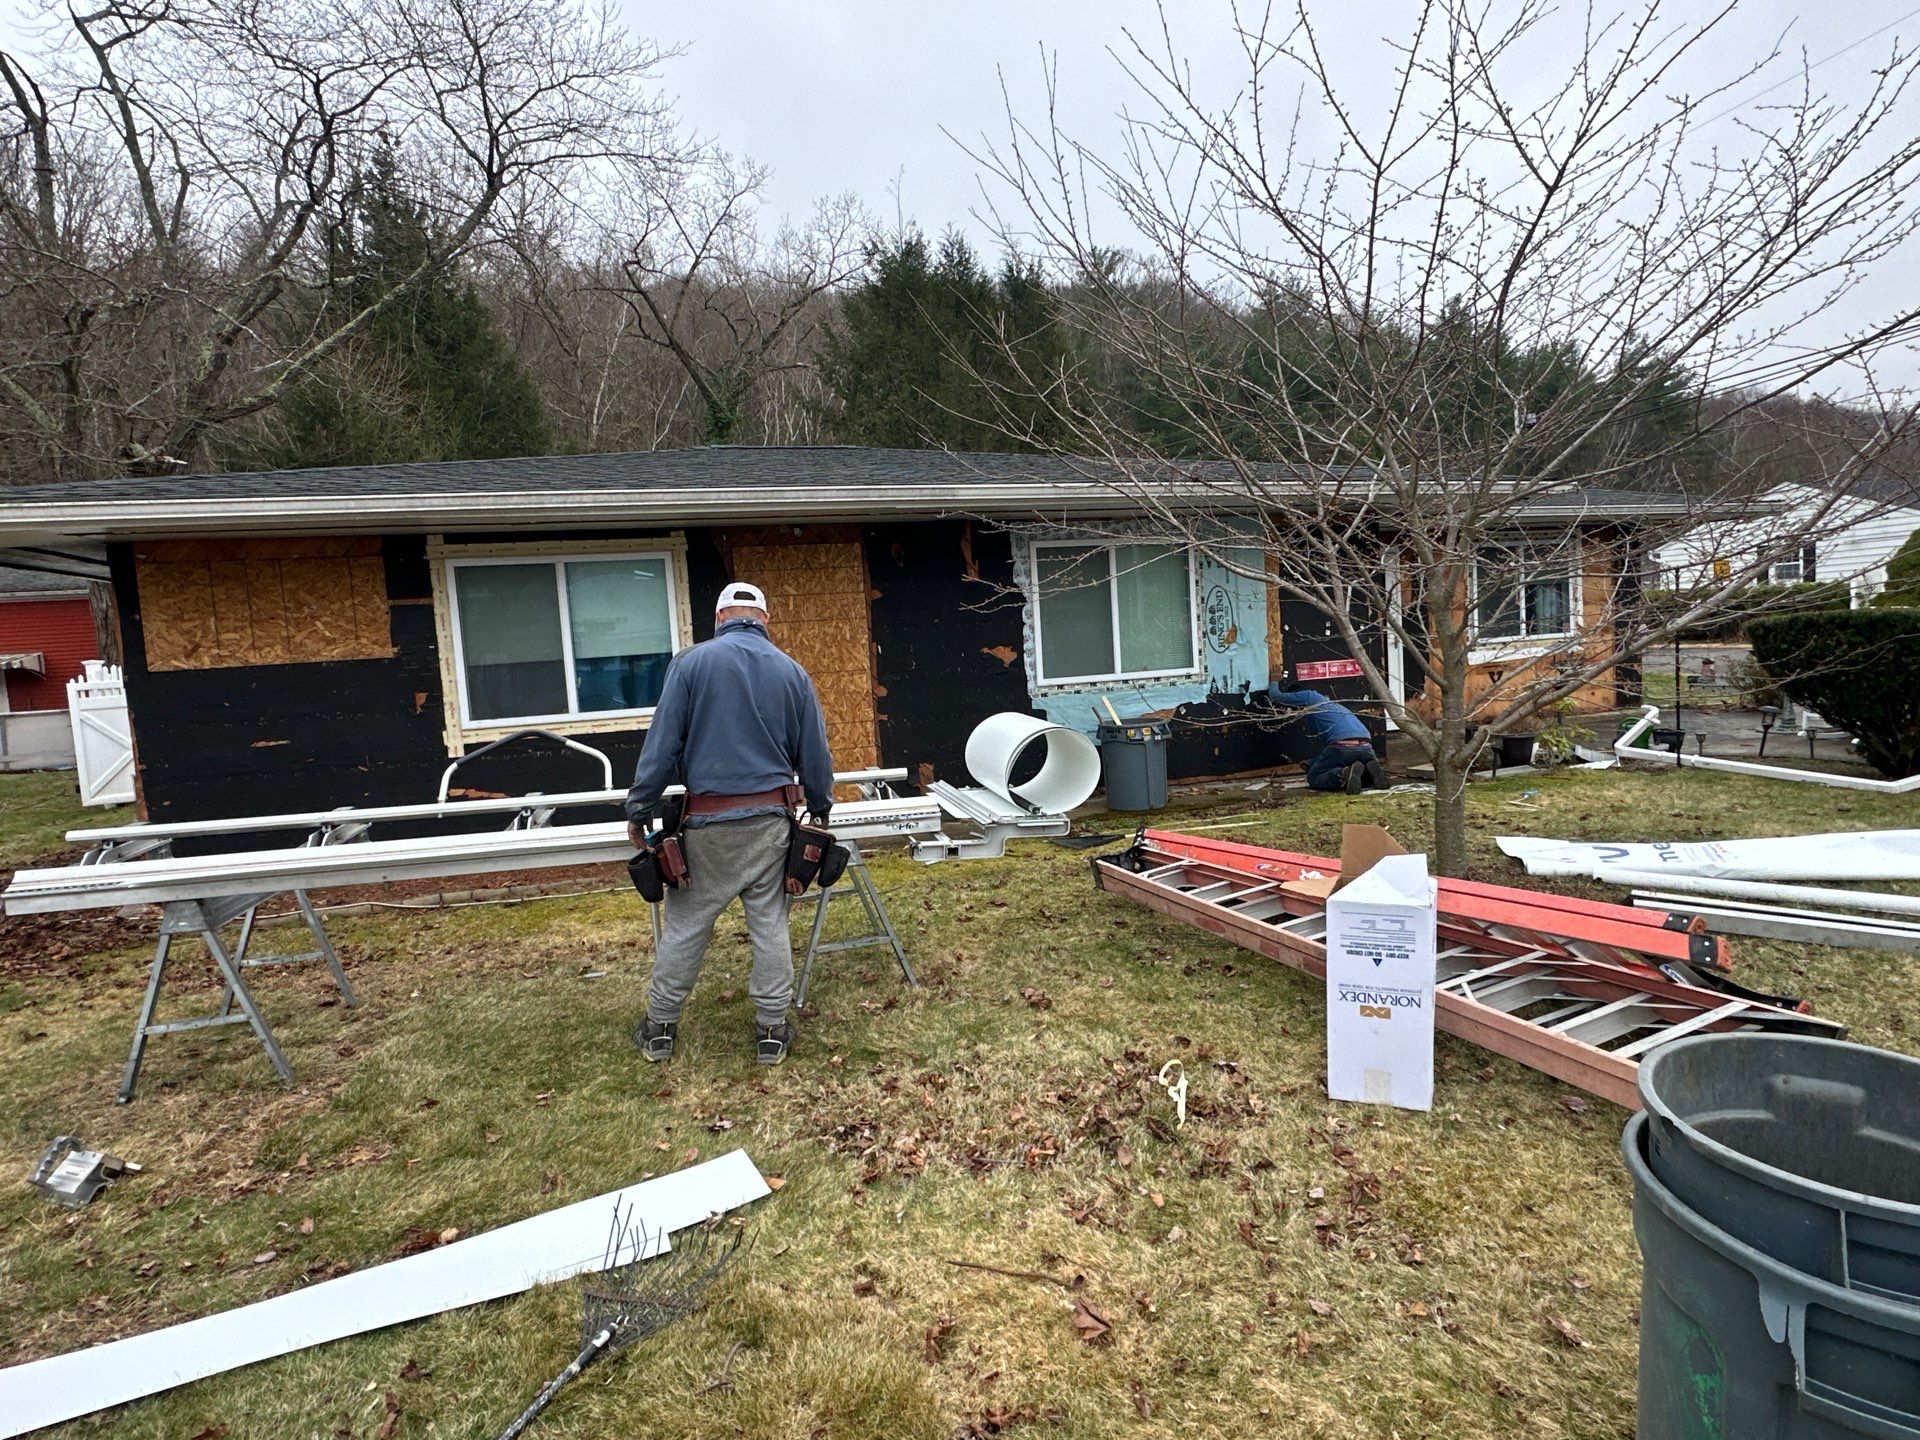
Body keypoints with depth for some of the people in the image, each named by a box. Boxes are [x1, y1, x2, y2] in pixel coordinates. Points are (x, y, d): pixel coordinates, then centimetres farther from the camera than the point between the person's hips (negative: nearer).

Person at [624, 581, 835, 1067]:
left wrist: (638, 811, 2)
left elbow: (662, 743, -7)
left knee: (685, 923, 10)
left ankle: (660, 1026, 23)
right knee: (769, 923, 10)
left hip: (708, 820, -2)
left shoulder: (691, 662, -5)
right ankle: (772, 1030, 17)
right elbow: (814, 753, 9)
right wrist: (820, 809, 24)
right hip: (771, 818, 2)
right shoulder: (791, 671, 4)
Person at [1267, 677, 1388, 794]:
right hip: (1366, 747, 7)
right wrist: (1310, 763, 45)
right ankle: (1370, 771, 0)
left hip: (1342, 746, -7)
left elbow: (1275, 696, 23)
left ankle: (1344, 773, -16)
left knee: (1313, 778, 12)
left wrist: (1274, 681, 44)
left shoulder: (1309, 697, 14)